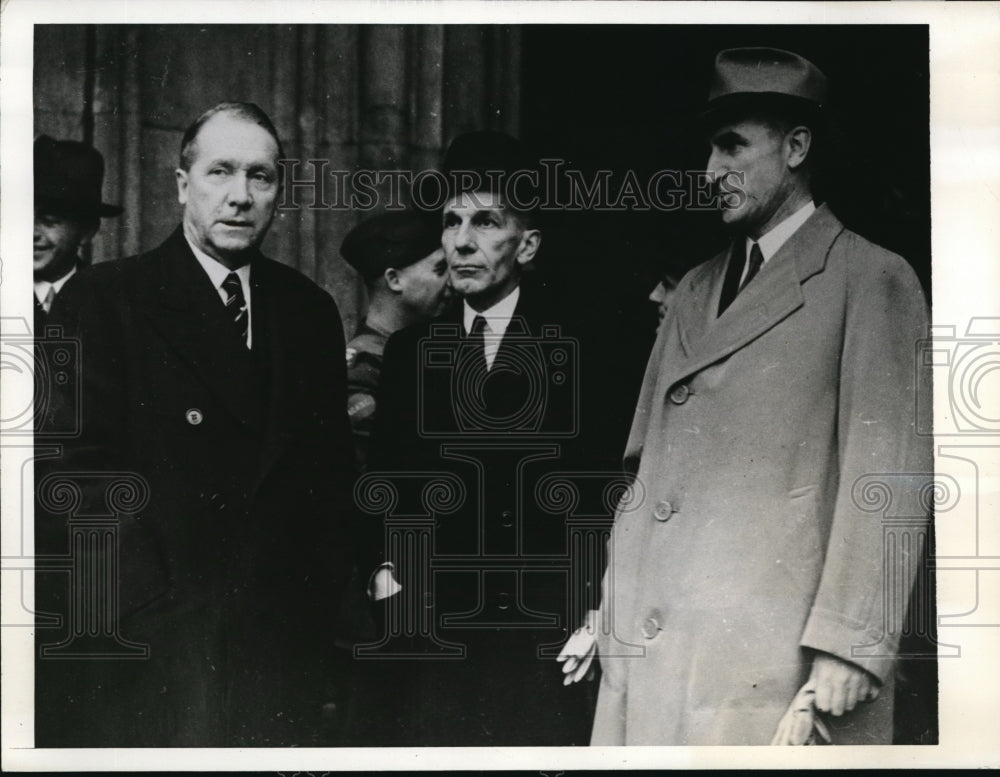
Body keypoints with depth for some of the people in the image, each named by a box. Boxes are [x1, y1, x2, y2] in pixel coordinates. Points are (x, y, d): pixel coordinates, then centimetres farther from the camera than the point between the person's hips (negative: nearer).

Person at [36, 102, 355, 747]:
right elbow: (83, 469, -10)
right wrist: (144, 597, -15)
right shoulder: (108, 300, -3)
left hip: (283, 643, 4)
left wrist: (322, 593, 5)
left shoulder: (311, 312, 11)